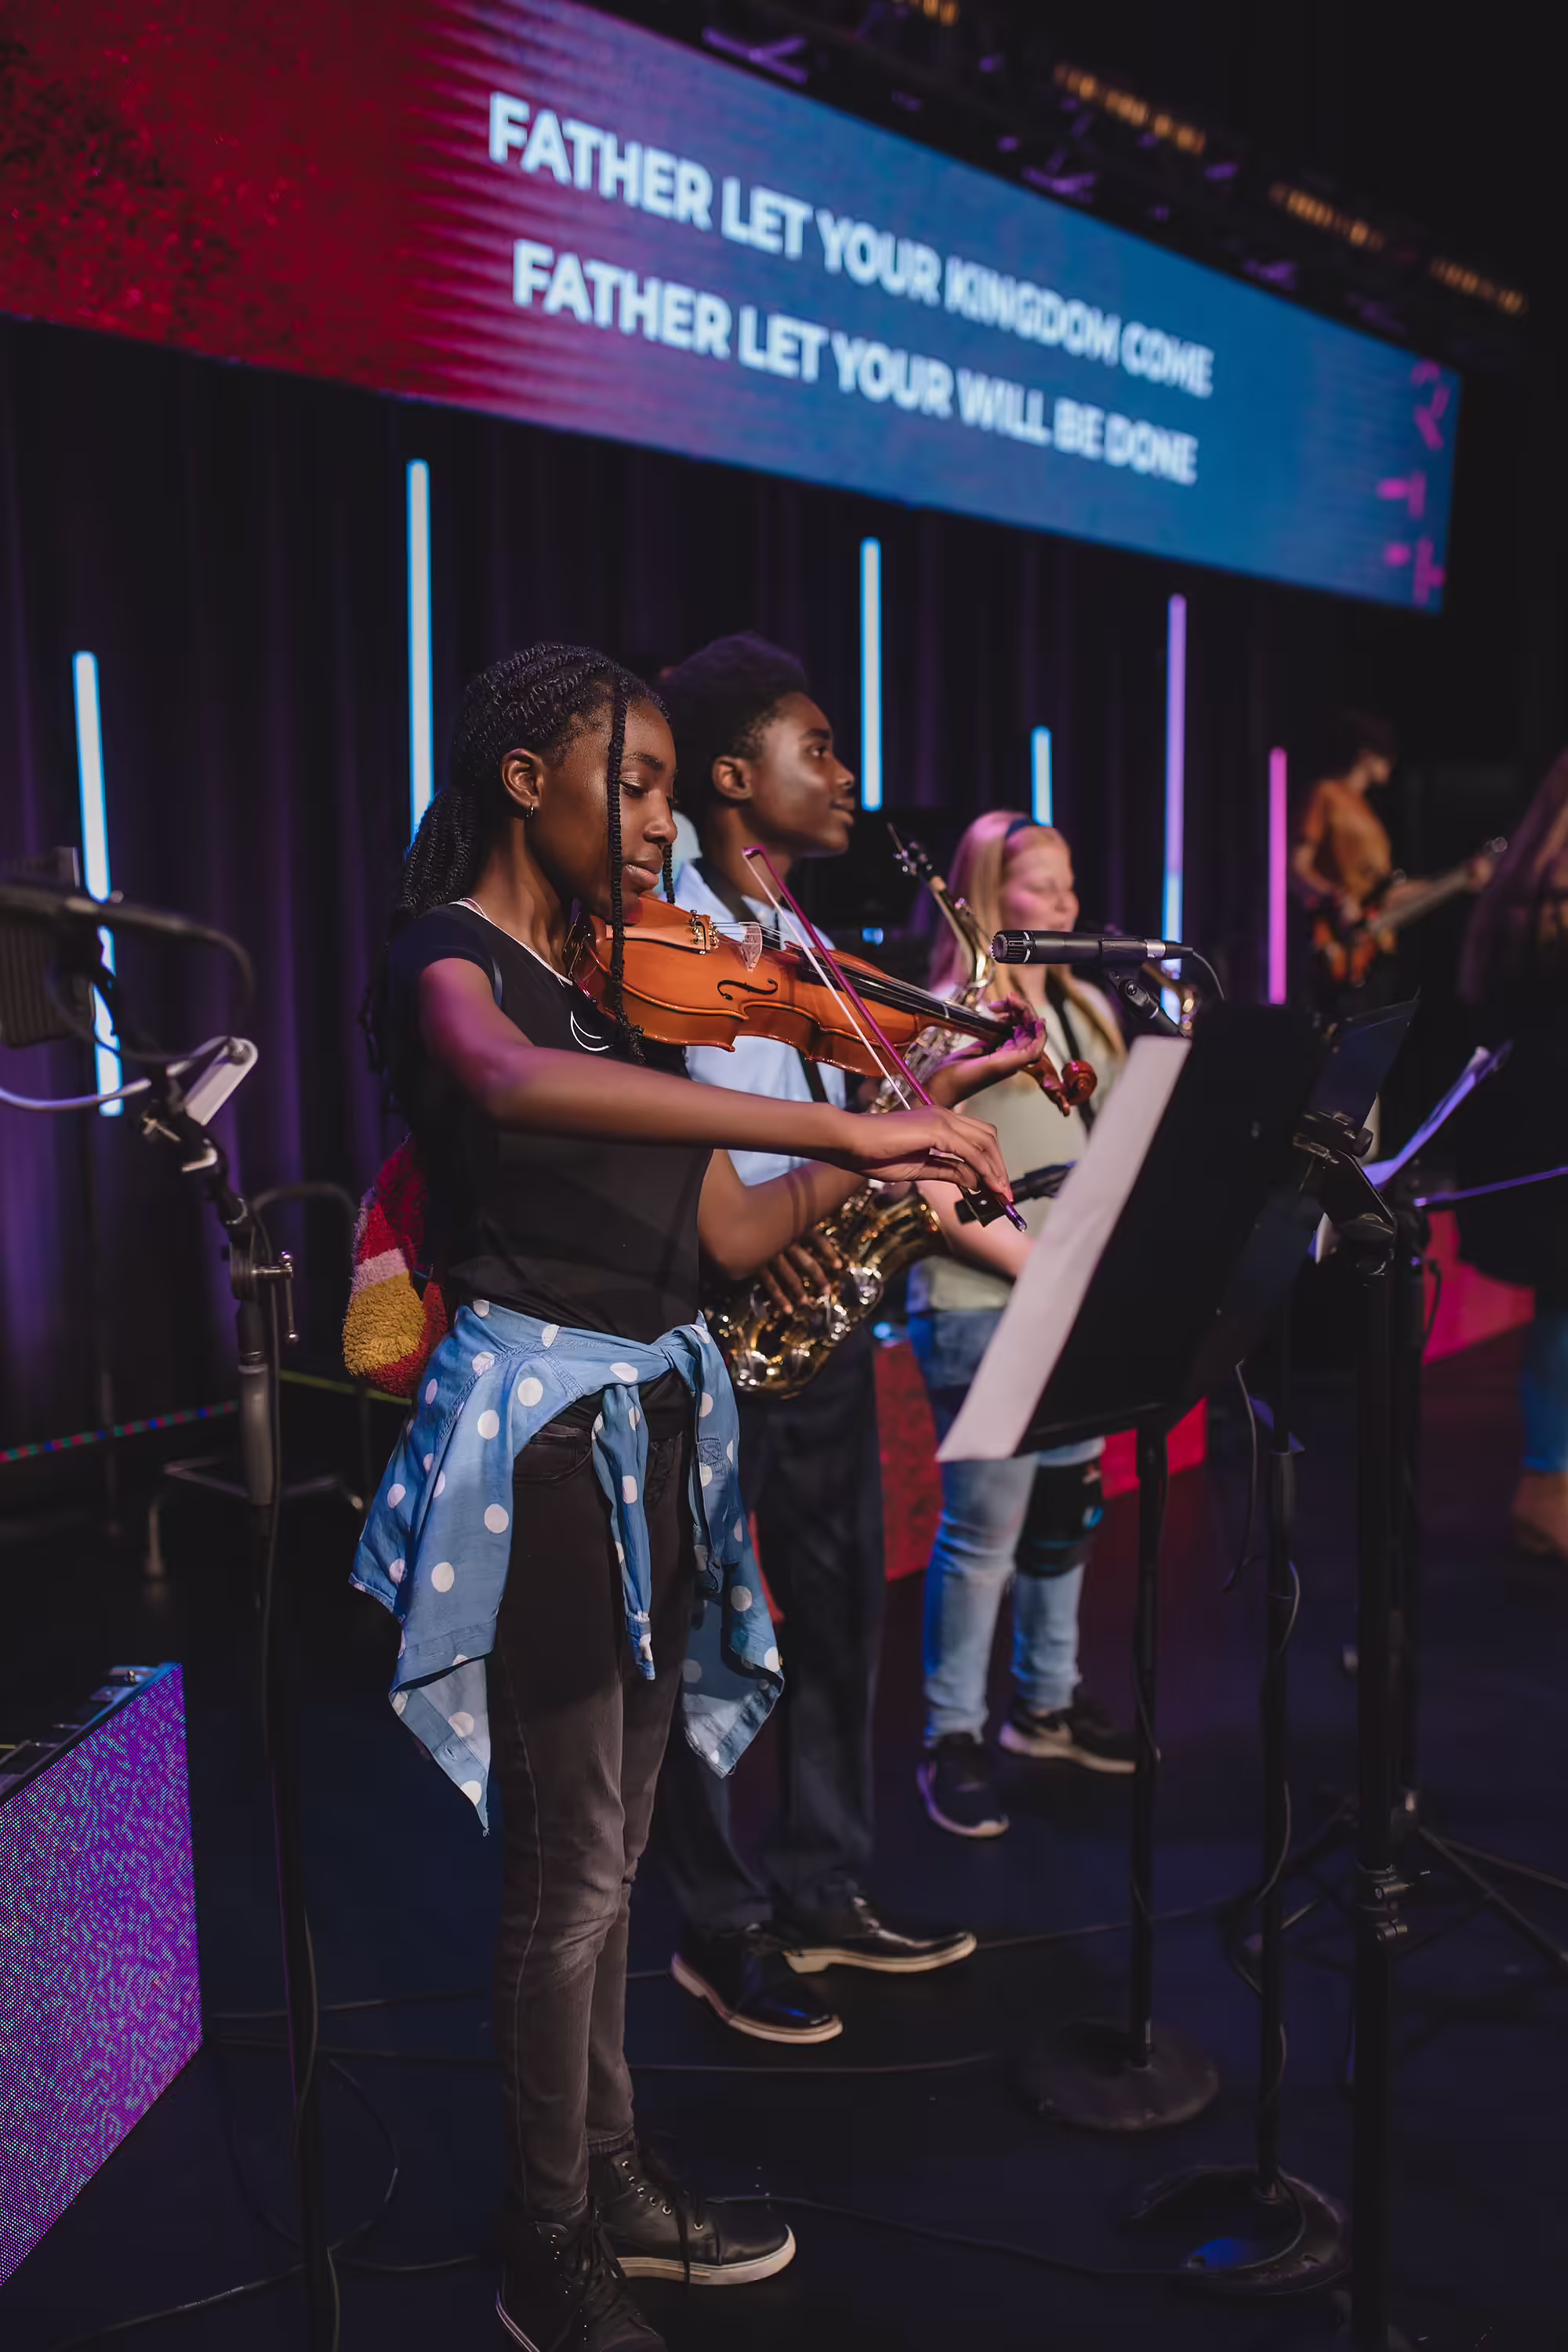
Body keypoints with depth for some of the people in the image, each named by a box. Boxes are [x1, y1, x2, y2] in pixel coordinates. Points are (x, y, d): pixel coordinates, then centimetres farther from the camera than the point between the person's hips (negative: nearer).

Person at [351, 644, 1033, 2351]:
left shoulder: (625, 983, 12)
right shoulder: (448, 955, -10)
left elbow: (734, 1233, 8)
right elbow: (513, 1084, -37)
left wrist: (901, 1137, -3)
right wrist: (838, 1123, -42)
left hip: (650, 1425, 8)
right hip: (543, 1426, -7)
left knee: (608, 1847, 18)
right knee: (571, 1865, 2)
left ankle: (613, 2185, 35)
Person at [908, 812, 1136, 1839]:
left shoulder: (1086, 1012, 14)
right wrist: (1026, 1259, -18)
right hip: (980, 1307, -7)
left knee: (1066, 1510, 15)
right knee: (984, 1529, -3)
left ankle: (1048, 1702, 32)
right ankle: (953, 1738, 12)